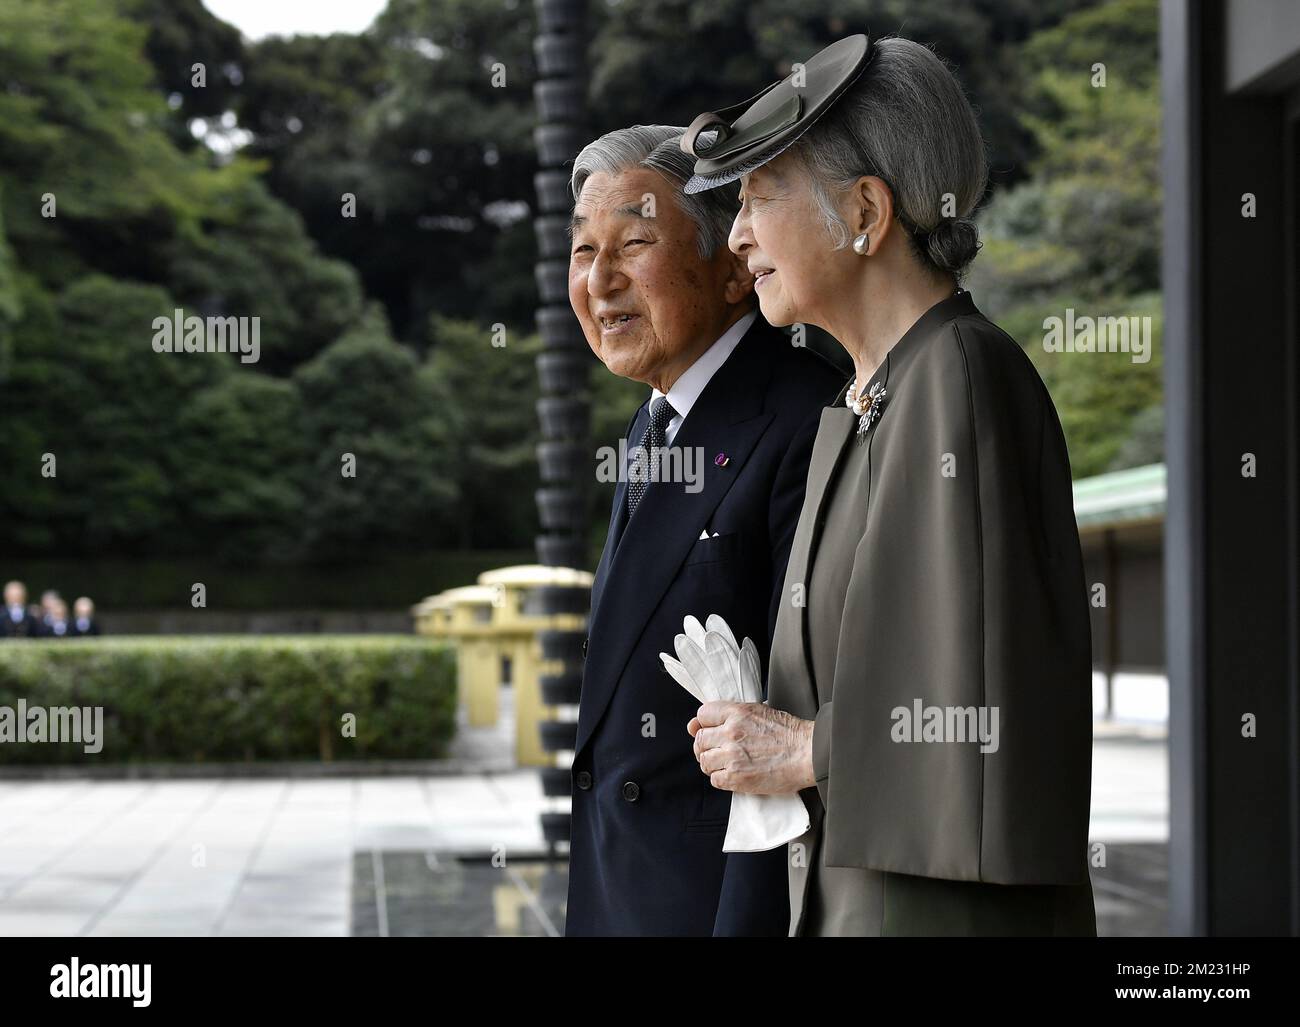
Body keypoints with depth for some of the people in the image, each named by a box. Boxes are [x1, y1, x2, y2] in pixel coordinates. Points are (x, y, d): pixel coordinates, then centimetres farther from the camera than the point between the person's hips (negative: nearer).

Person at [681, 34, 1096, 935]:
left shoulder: (966, 380, -15)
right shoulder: (862, 409, 15)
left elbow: (993, 701, -21)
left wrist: (803, 753, -11)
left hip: (956, 914, -9)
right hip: (856, 901, 9)